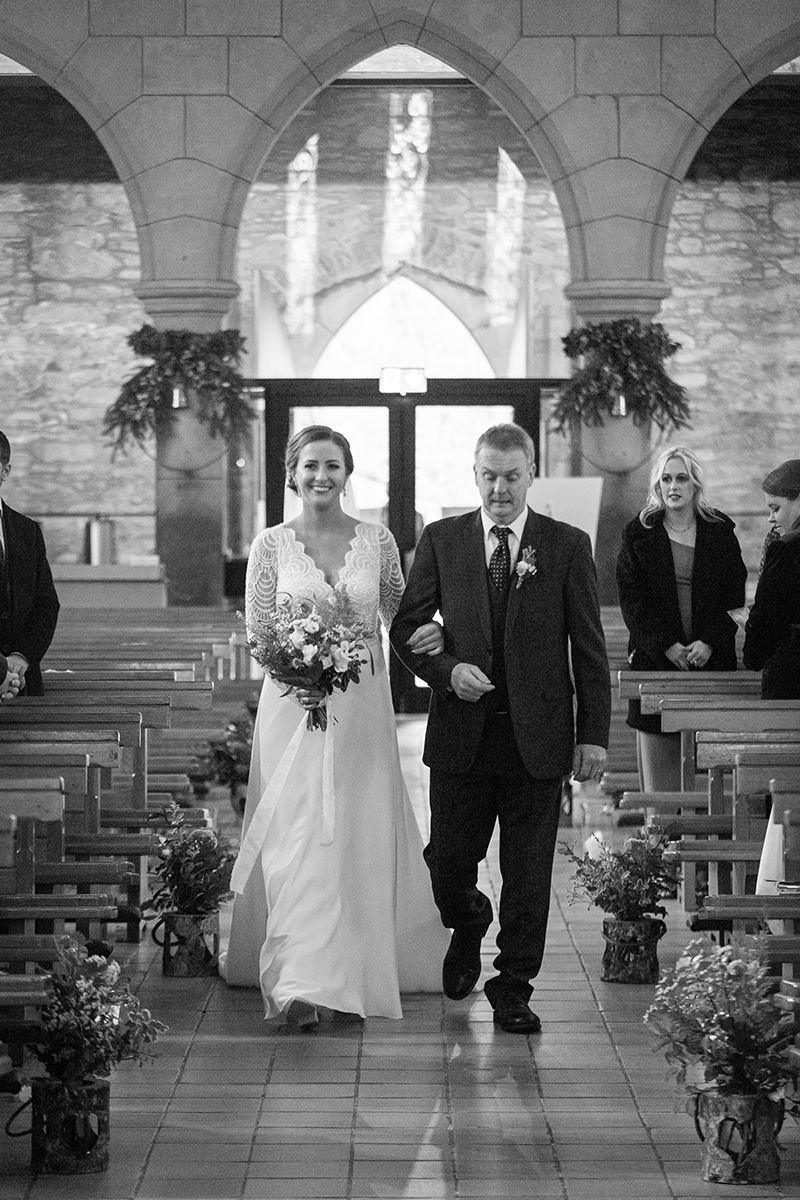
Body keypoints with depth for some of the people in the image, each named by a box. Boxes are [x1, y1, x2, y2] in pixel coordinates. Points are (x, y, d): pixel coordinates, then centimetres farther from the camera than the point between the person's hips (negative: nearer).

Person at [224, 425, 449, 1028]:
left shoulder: (377, 540, 3)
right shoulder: (272, 544, 0)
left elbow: (399, 614, 14)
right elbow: (256, 630, 1)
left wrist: (428, 634, -5)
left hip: (362, 705, 2)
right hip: (293, 703, -1)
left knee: (361, 833, 6)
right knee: (298, 835, -8)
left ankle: (359, 966, 22)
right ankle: (300, 983, -8)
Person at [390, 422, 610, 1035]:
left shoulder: (567, 546, 2)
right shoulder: (441, 540, 4)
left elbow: (589, 647, 2)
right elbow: (407, 626, 6)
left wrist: (595, 733, -3)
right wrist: (447, 669, -13)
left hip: (537, 736, -1)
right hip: (461, 732, 1)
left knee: (529, 876, 2)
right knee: (449, 864, 7)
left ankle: (513, 990, 15)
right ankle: (468, 927, 39)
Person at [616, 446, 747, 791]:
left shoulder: (720, 533, 9)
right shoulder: (639, 535, 6)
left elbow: (734, 597, 6)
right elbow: (631, 600, 0)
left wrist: (710, 642, -10)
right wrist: (667, 646, -11)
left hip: (712, 659, 1)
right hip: (656, 659, -1)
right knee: (659, 770, -4)